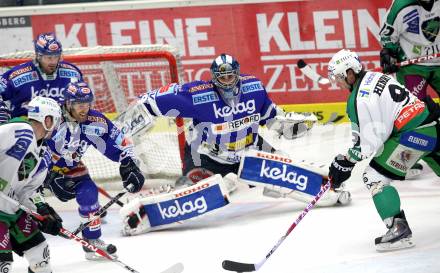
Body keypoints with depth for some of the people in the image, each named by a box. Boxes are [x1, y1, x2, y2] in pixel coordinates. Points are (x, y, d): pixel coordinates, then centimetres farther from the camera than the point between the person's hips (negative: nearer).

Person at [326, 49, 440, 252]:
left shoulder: (360, 99, -15)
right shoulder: (375, 77, 14)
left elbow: (371, 142, -14)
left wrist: (347, 162, -3)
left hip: (414, 134, -10)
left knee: (375, 176, -5)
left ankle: (399, 228, -8)